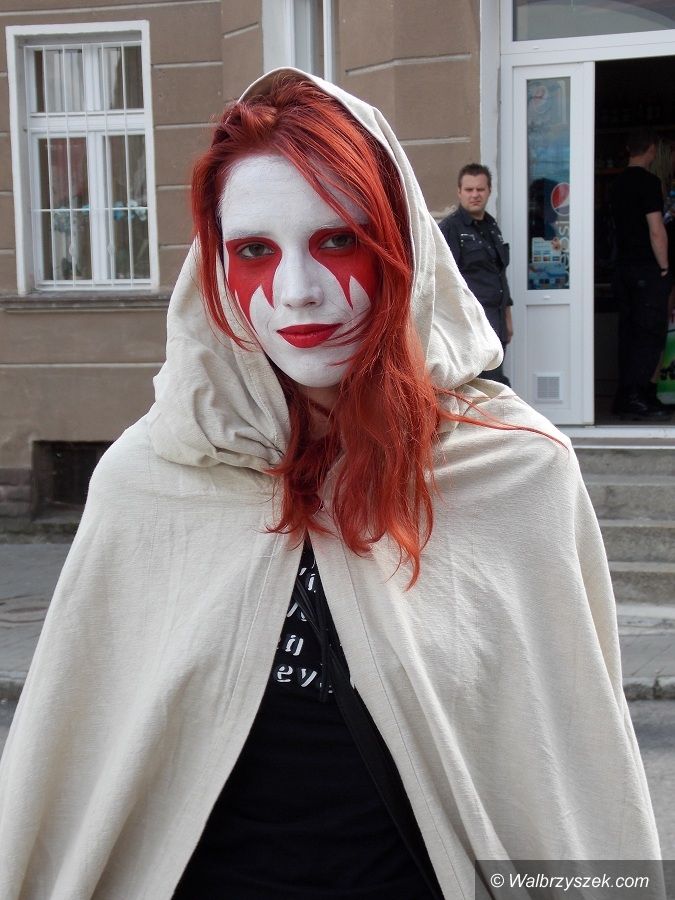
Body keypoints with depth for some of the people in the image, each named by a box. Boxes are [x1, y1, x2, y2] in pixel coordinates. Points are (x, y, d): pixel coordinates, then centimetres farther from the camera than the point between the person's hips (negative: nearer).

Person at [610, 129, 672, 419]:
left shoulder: (618, 183, 12)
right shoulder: (648, 182, -13)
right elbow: (656, 231, -17)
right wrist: (664, 267, -8)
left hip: (623, 267, 8)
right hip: (648, 270, -8)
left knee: (629, 331, 10)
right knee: (651, 333, -5)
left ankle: (626, 396, 13)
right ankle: (635, 397, -9)